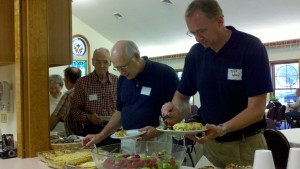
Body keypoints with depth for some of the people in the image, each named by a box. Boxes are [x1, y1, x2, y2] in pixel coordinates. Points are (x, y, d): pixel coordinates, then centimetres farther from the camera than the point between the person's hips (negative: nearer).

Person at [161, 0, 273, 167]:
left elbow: (256, 109, -19)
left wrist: (222, 129, -32)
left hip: (246, 144, -4)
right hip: (209, 142, 5)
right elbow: (182, 95, 8)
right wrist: (176, 110, -14)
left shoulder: (251, 47, -15)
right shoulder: (195, 53, -1)